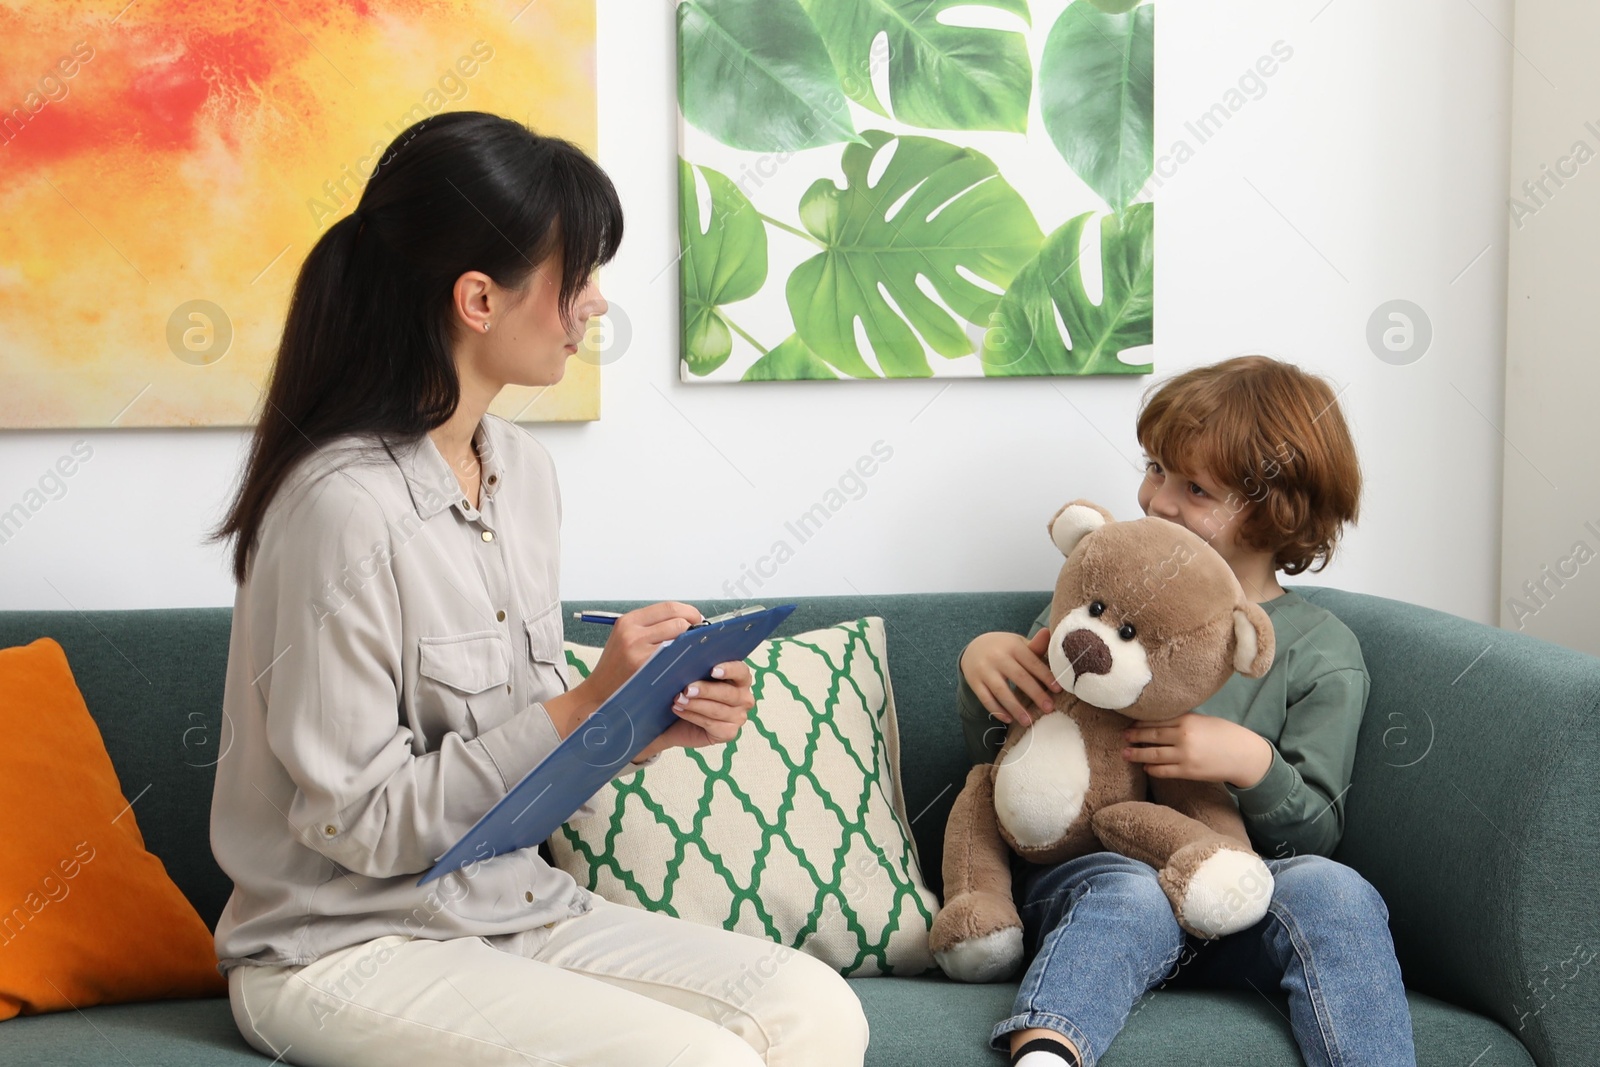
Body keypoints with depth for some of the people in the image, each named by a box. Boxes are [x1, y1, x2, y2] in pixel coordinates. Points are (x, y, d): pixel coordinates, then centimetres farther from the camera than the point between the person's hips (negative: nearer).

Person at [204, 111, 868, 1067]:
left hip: (519, 907, 7)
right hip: (348, 948, -7)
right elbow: (364, 823, -18)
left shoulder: (522, 468, 6)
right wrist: (585, 706, -20)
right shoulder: (345, 505, -20)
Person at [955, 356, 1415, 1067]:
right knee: (1132, 896, -35)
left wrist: (1252, 763, -17)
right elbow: (995, 754, 17)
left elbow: (1314, 831, 5)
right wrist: (982, 661, -6)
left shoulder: (1320, 654, 7)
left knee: (1331, 890, -31)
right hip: (1080, 868, 0)